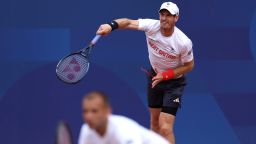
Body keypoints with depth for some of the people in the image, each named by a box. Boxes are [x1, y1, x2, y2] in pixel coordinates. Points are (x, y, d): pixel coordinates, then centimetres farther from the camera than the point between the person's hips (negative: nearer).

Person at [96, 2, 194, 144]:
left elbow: (189, 65, -12)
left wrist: (165, 75, -21)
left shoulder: (184, 42, -27)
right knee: (154, 120, 17)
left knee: (165, 128, -15)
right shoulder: (152, 26, -20)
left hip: (173, 81, -5)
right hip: (155, 76, 5)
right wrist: (111, 25, -50)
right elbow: (129, 22, -28)